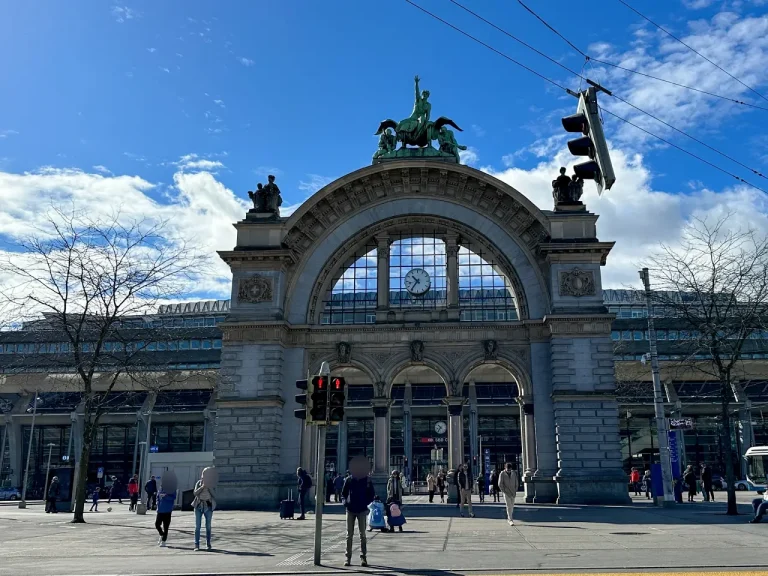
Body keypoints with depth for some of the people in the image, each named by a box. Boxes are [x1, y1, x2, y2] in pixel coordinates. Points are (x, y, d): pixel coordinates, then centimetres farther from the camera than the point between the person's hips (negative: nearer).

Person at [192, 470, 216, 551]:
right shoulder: (199, 483, 0)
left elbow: (214, 495, -12)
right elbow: (195, 493, -11)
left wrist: (208, 487, -24)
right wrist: (202, 487, -22)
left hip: (208, 506, 0)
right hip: (199, 505, 0)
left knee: (208, 526, 7)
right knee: (197, 526, -2)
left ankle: (208, 543, 22)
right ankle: (196, 545, 0)